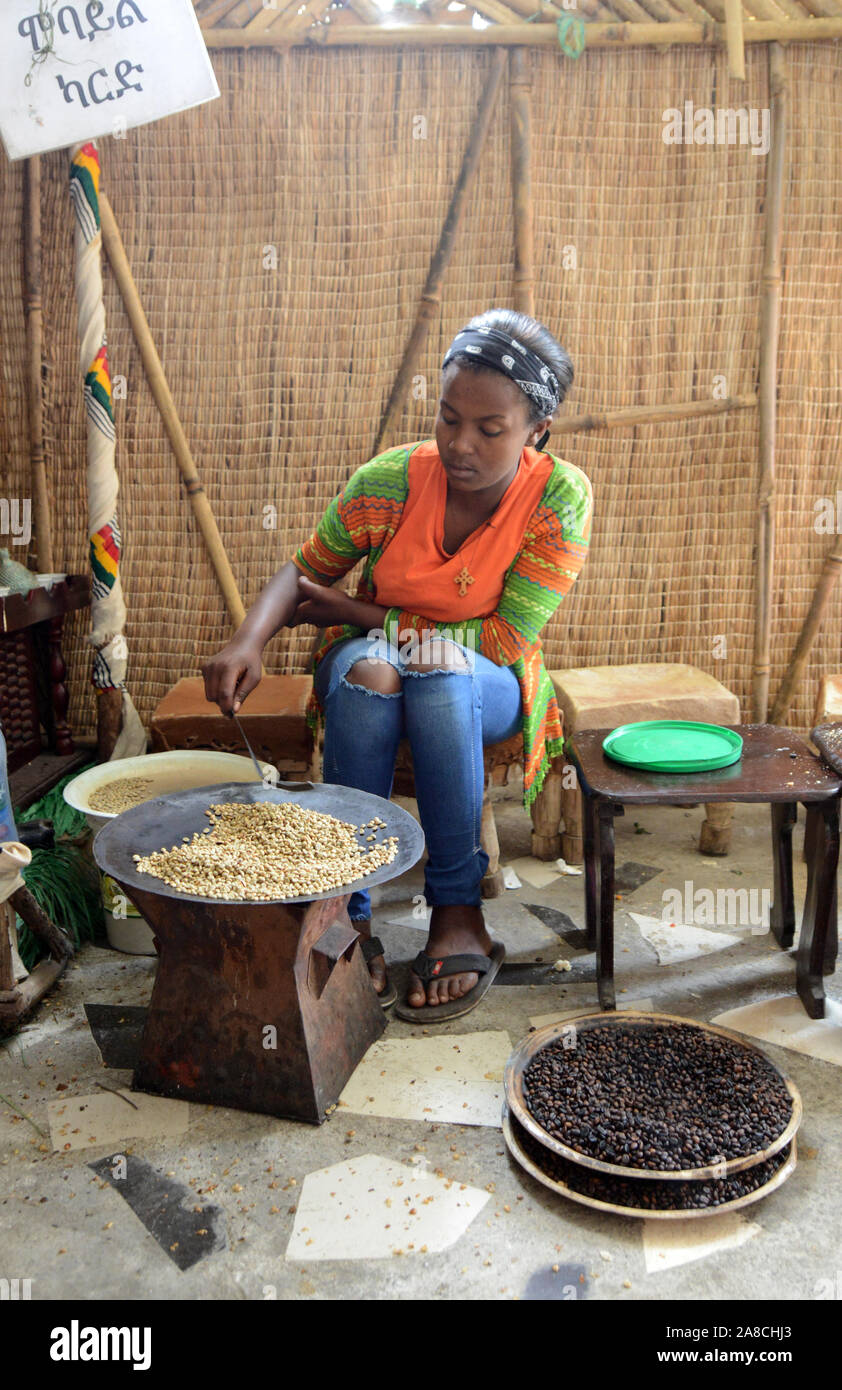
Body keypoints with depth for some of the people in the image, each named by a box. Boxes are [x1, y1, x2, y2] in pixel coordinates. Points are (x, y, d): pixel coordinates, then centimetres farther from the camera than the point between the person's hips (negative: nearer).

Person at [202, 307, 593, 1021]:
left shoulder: (561, 497, -17)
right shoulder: (393, 479, -13)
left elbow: (507, 638, -19)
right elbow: (305, 569, -1)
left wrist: (359, 613, -17)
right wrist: (250, 639, -24)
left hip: (489, 690, -1)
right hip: (366, 681, 1)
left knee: (443, 667, -36)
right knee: (367, 664, -35)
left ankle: (458, 909, -23)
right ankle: (347, 907, -25)